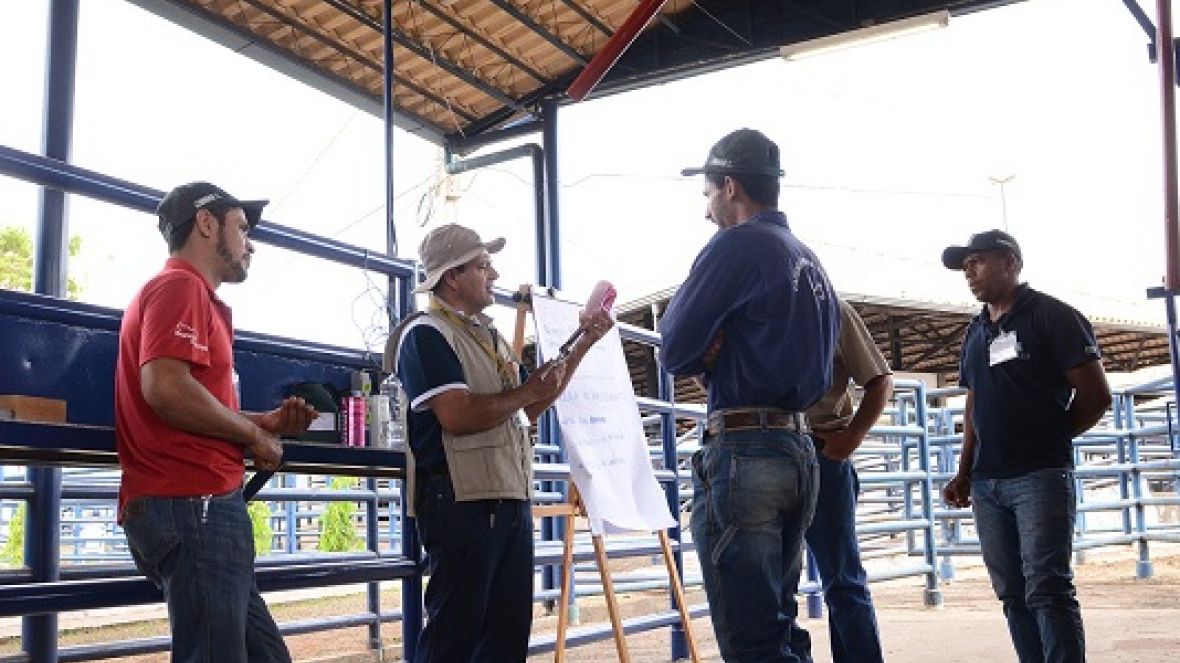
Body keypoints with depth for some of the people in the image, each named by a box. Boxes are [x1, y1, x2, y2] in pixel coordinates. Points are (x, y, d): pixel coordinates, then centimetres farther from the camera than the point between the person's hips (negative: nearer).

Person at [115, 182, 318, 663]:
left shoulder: (188, 292, 23)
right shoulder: (181, 285, -8)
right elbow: (165, 388, -23)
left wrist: (264, 422, 12)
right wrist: (254, 436, -10)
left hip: (195, 504, 10)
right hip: (194, 505, -10)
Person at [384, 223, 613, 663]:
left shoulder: (488, 336, 20)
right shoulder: (426, 334, -9)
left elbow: (526, 411, 22)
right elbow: (458, 416, -21)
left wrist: (583, 345, 18)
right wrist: (528, 390, -7)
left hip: (511, 499, 9)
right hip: (462, 501, -9)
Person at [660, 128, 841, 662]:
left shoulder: (736, 245, -8)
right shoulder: (809, 261, 17)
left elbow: (674, 352, -10)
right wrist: (720, 356, 8)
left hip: (742, 453, -9)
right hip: (799, 450, 9)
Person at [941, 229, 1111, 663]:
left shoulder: (1051, 316, -2)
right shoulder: (976, 333, 17)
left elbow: (1096, 395, -3)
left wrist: (1047, 440, 6)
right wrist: (963, 475, 13)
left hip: (1040, 476, -6)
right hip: (986, 483, 7)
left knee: (1046, 588, -11)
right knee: (1014, 594, 7)